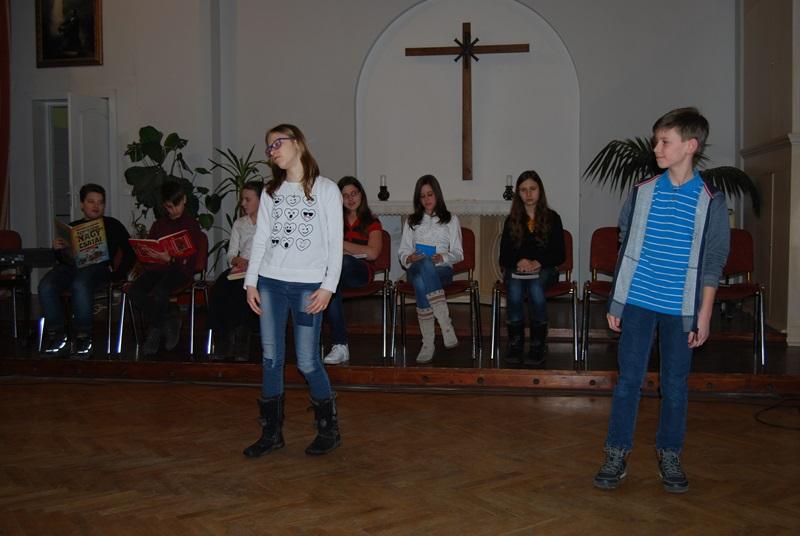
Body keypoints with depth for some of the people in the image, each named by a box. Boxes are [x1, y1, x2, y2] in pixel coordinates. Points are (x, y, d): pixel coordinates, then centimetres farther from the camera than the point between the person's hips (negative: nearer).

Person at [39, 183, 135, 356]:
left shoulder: (112, 225, 20)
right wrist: (58, 249, 0)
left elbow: (130, 251, 11)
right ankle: (56, 333, -16)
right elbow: (63, 259, 23)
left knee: (80, 285, -39)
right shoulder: (73, 227, 27)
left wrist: (118, 272, -3)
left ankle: (83, 335, -27)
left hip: (97, 266, -3)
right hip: (71, 265, 4)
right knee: (46, 286, -29)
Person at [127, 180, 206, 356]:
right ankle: (168, 323, -6)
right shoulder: (159, 224, 21)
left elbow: (190, 260, -6)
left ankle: (155, 330, -4)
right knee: (134, 291, -24)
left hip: (180, 270, -5)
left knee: (157, 294, -33)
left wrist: (170, 259, -22)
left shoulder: (192, 225, 5)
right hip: (156, 268, 5)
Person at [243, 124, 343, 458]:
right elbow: (260, 239, 12)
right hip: (270, 283, 4)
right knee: (270, 359, 5)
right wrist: (251, 281, 4)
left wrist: (328, 286, -10)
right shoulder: (271, 192, 14)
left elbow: (335, 242, -3)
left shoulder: (325, 189, 1)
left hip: (308, 285, -4)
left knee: (307, 361, -5)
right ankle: (271, 432, 17)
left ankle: (329, 430, 14)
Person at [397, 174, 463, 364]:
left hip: (442, 270, -1)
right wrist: (409, 258, -7)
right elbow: (402, 251, 17)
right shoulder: (412, 221, 23)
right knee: (424, 264, -39)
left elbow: (458, 254, 11)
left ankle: (428, 344, -38)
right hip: (416, 269, 2)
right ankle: (446, 325, -43)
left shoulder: (451, 220, 18)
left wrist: (443, 257, -10)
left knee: (421, 282, -38)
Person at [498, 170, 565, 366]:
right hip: (516, 269, 1)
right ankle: (515, 342, -24)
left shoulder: (552, 218, 9)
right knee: (514, 290, -34)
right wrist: (519, 262, -14)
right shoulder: (512, 220, 13)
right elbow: (504, 256, 8)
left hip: (544, 269, -1)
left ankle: (538, 343, -25)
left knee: (535, 288, -36)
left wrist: (539, 262, -15)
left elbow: (559, 255, 3)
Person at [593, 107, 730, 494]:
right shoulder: (642, 193, 3)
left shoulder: (710, 201, -2)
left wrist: (704, 315, -2)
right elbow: (625, 247, 8)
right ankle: (617, 455, 13)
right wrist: (615, 302, 6)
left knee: (675, 383, 8)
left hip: (681, 308, -1)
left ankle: (669, 456, 24)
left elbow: (713, 262, 1)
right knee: (629, 378, 3)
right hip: (637, 302, 1)